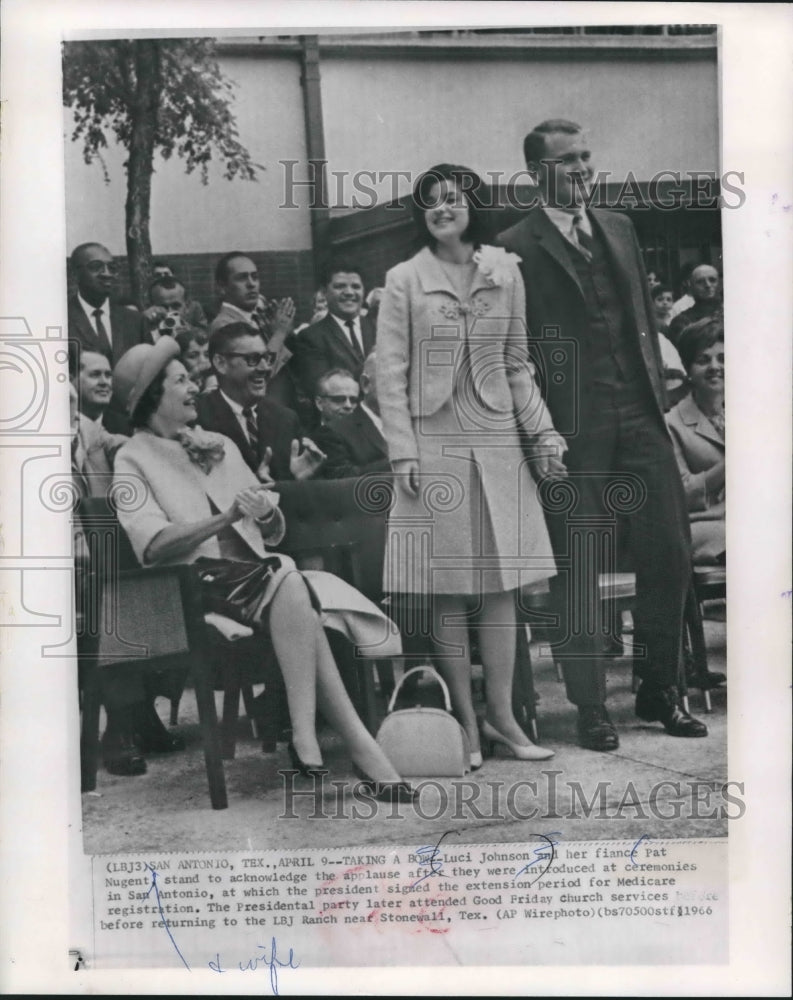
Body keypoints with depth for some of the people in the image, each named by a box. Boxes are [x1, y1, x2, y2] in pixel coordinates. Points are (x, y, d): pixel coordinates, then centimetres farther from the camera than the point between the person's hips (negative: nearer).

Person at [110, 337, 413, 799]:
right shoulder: (134, 458, 7)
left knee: (292, 585, -31)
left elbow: (275, 533, 20)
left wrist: (266, 512, -4)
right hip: (199, 584, -5)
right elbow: (153, 546, -11)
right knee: (292, 585, -32)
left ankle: (306, 738, -35)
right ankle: (361, 746, -33)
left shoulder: (220, 445, 23)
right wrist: (227, 517, -18)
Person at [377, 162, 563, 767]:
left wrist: (542, 431, 7)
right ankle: (466, 722, 12)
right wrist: (403, 451, -10)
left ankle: (502, 716, 15)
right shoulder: (404, 281, 1)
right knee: (448, 590, 1)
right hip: (435, 443, -3)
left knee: (501, 584, 4)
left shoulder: (505, 273, 9)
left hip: (498, 441, 3)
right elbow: (390, 374, -2)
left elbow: (517, 365, 14)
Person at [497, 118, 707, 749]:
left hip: (639, 418, 6)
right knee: (578, 572, 1)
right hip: (572, 431, -6)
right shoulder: (517, 248, -3)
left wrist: (658, 396, 10)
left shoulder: (619, 228, 17)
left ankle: (660, 691, 25)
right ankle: (591, 708, 16)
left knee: (670, 552, 7)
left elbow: (645, 318, 19)